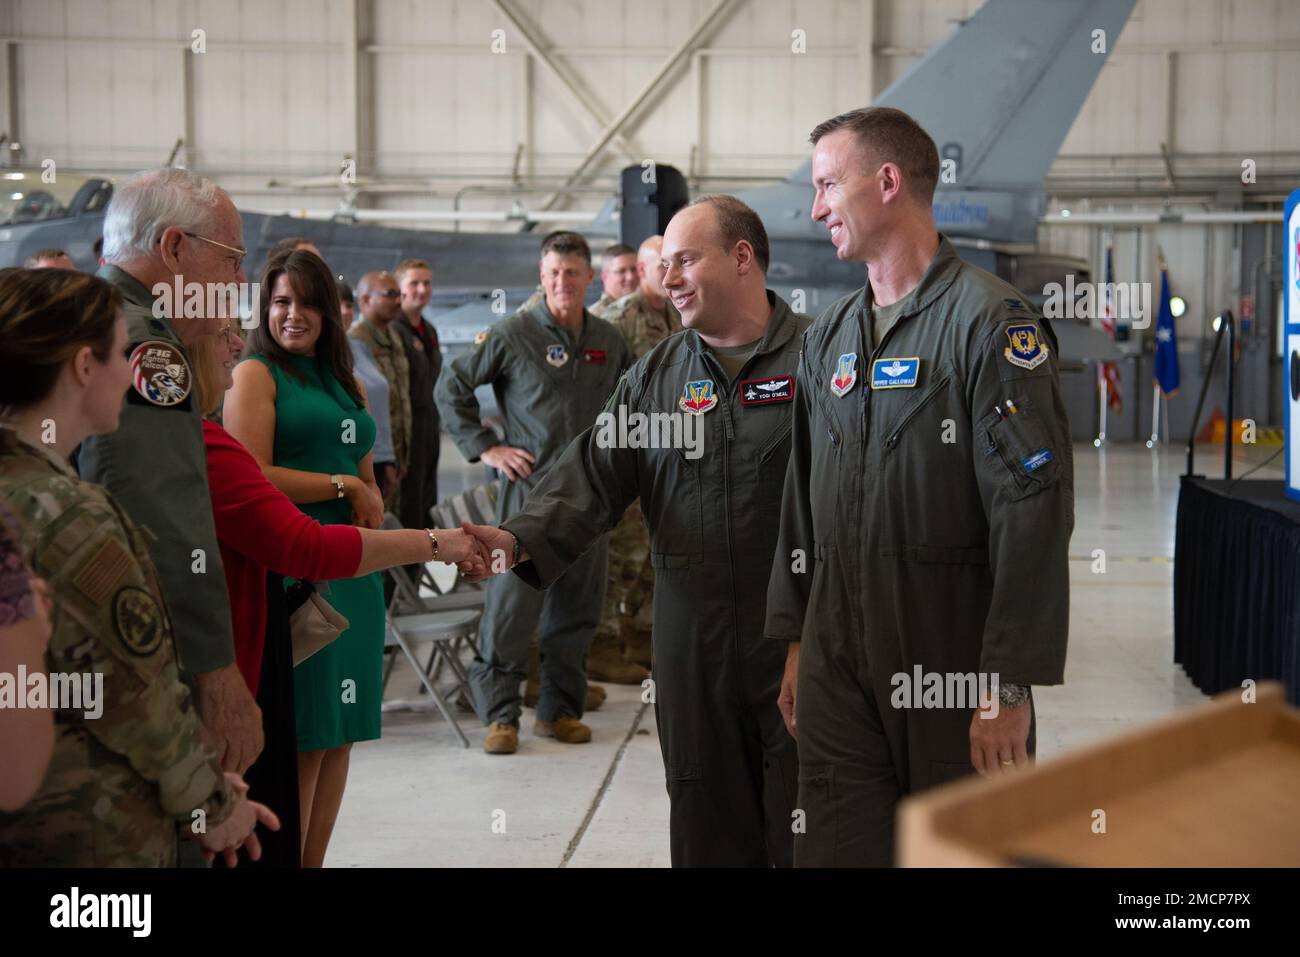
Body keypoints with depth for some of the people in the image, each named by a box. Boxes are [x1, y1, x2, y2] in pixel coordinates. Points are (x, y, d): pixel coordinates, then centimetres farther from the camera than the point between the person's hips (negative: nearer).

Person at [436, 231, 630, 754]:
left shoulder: (608, 339, 10)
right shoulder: (513, 334, -4)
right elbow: (451, 387, 0)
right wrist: (483, 447, -5)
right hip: (528, 487, -5)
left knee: (577, 606, 8)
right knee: (512, 600, -6)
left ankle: (560, 709, 19)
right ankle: (500, 714, 4)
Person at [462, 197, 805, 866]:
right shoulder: (655, 376, 11)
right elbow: (593, 474, 5)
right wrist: (521, 538, -13)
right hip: (692, 649, 4)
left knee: (803, 834, 3)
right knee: (707, 833, 14)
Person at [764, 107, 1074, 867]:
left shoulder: (988, 321, -10)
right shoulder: (829, 338, 12)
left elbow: (1034, 516, -16)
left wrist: (1010, 684, -18)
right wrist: (795, 639, 14)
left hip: (955, 653, -6)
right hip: (838, 659, 6)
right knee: (833, 844, 8)